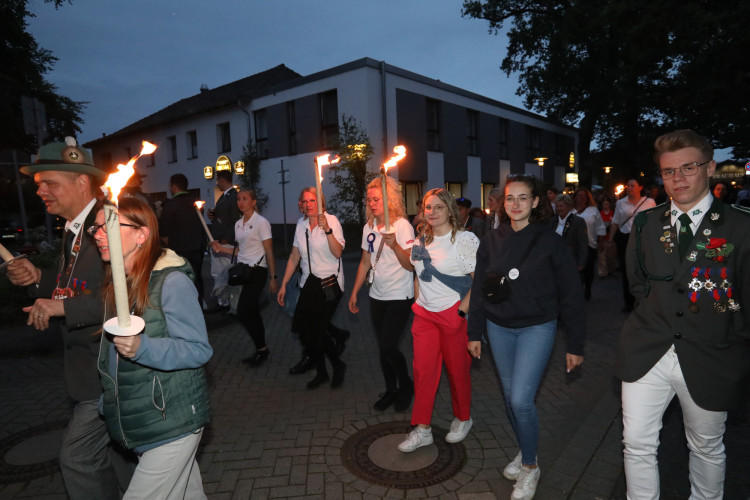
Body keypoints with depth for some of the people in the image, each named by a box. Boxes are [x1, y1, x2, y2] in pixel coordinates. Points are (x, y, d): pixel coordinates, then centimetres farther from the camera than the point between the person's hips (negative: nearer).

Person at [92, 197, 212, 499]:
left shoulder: (171, 281, -19)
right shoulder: (116, 284, 7)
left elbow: (199, 349, -21)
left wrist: (143, 348, -33)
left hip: (173, 424, -8)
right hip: (138, 425, 8)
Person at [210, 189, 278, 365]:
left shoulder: (261, 222, -10)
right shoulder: (238, 224, 13)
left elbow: (269, 252, -11)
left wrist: (273, 277, -13)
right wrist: (221, 248, 3)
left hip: (257, 271, -7)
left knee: (243, 312, -10)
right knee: (252, 312, 10)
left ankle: (261, 349, 6)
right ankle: (261, 350, 21)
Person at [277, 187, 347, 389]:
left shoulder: (331, 221, -7)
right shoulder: (301, 226, 10)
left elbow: (337, 253, -19)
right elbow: (294, 257, 13)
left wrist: (327, 229, -30)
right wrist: (283, 285, 11)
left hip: (329, 284, -6)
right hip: (309, 283, 6)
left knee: (318, 331, -11)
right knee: (304, 329, 2)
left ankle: (338, 365, 18)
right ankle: (321, 373, 22)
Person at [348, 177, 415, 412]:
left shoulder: (402, 225, -13)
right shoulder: (368, 227, 6)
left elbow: (411, 265, -19)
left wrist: (394, 245, -35)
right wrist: (354, 293, 15)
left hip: (399, 296, -6)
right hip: (377, 296, 6)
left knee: (388, 346, -9)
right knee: (383, 347, 12)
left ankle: (406, 385, 17)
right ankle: (390, 390, 30)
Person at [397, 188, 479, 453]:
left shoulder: (465, 239, -12)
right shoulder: (422, 239, 8)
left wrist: (462, 310, -18)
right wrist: (418, 301, 13)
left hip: (454, 315, -5)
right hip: (424, 313, 6)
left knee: (457, 369, 10)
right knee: (423, 369, 5)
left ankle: (463, 419, 34)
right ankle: (422, 429, 17)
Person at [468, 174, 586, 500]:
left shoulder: (550, 242, -8)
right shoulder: (492, 242, 2)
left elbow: (570, 296, -5)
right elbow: (479, 290, 7)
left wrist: (575, 345, -5)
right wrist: (475, 332, 7)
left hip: (537, 328, -4)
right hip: (498, 328, 4)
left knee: (521, 400, -11)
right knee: (509, 397, 13)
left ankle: (530, 466, 15)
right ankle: (524, 451, 38)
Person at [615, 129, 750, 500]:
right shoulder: (645, 224, 3)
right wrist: (655, 320, 5)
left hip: (709, 358, -1)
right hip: (646, 354, 2)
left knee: (707, 448, 19)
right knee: (637, 444, 7)